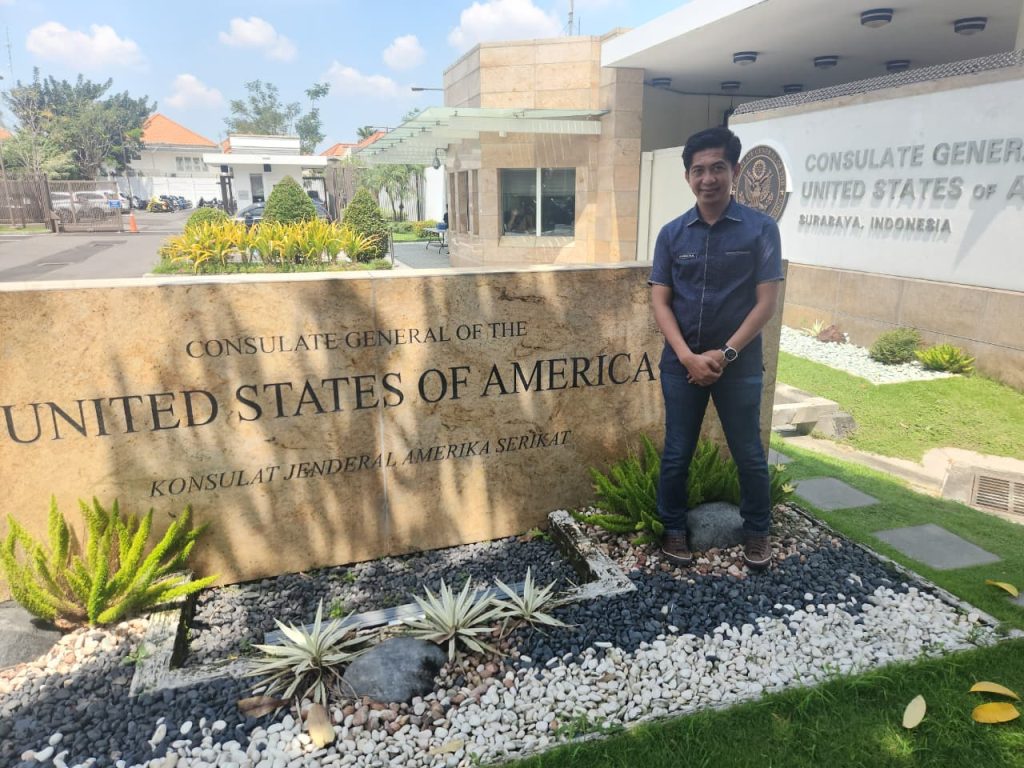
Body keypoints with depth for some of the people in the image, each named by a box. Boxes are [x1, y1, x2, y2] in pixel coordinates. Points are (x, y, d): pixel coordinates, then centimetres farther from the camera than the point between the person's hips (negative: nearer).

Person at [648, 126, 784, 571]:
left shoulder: (760, 228, -4)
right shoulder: (672, 233, 1)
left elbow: (766, 302, -7)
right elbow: (659, 301, -1)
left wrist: (724, 354, -15)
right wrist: (687, 356, -13)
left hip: (739, 364, -1)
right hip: (682, 363, 2)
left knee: (749, 454, 10)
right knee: (677, 454, 10)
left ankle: (757, 532, 31)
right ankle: (673, 529, 28)